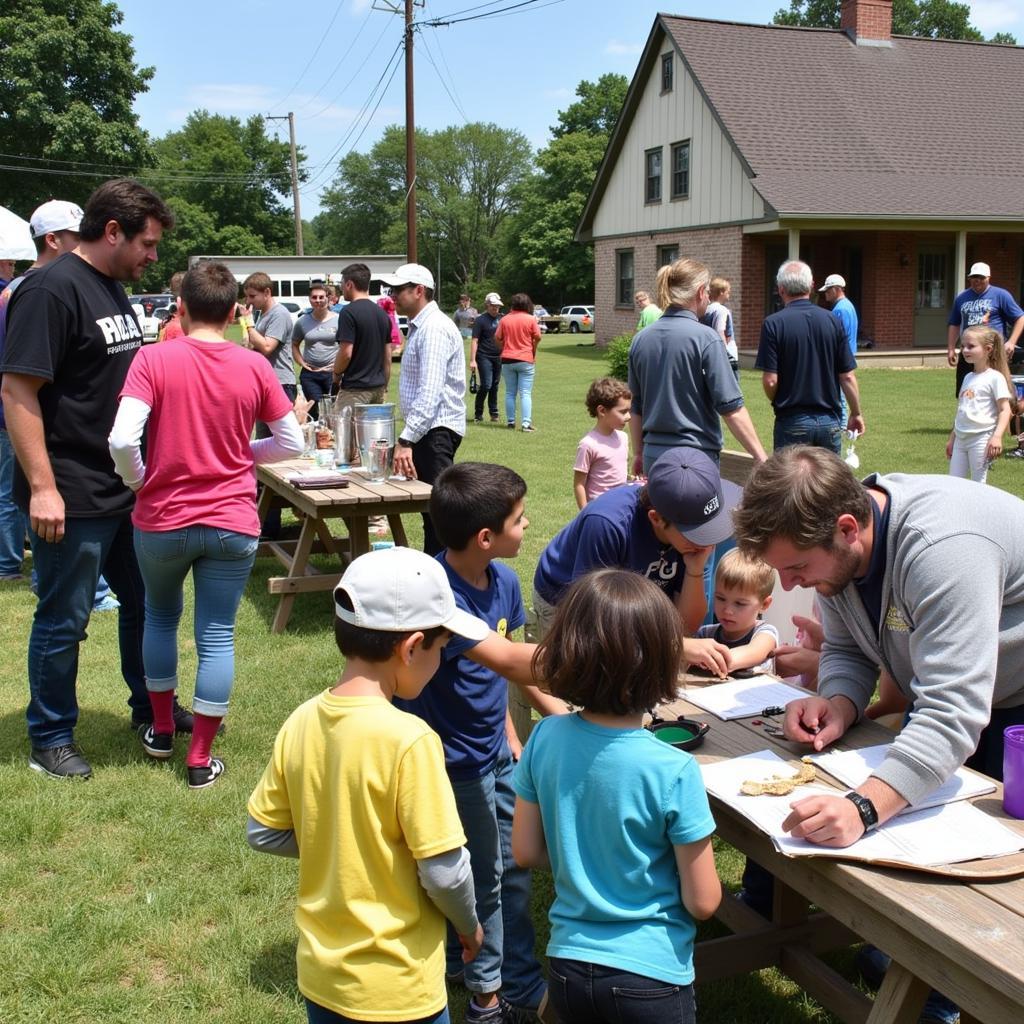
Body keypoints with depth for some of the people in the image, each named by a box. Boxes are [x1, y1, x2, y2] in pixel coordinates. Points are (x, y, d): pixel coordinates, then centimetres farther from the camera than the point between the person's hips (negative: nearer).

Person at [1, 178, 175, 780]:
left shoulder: (116, 290, 12)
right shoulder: (52, 290, -16)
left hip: (127, 490, 9)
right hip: (73, 498, -9)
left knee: (146, 602, 19)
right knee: (63, 621, 5)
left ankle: (150, 705, 37)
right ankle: (51, 739, 20)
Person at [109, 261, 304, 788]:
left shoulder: (154, 358, -10)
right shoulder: (254, 366, -4)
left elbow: (122, 440, -20)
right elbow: (292, 443, 1)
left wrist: (139, 483, -1)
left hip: (161, 520, 0)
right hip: (232, 524, 0)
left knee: (160, 615, 24)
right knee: (217, 634, 8)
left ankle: (161, 729, 35)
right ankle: (200, 758, 13)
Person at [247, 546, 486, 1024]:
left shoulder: (301, 722, -7)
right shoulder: (409, 739, -25)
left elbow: (263, 833, 3)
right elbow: (444, 870, -21)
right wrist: (469, 926, -2)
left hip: (320, 974, 6)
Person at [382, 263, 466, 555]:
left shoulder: (434, 328, -16)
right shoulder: (419, 327, 18)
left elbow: (430, 393, -25)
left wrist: (406, 440, -28)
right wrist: (409, 435, 20)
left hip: (437, 429, -10)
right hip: (426, 429, 10)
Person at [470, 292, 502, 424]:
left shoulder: (501, 319, 11)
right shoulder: (480, 320, -5)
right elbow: (475, 341, -9)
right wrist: (472, 360, -15)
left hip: (499, 357, 5)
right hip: (484, 357, -5)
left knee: (495, 386, 9)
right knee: (486, 385, -10)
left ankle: (494, 413, 18)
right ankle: (478, 413, 4)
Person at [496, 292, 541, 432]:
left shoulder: (505, 319, 1)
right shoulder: (531, 319, -5)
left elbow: (497, 338, 1)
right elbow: (537, 338, -7)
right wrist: (533, 352, 10)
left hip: (507, 359, 2)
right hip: (526, 360, -2)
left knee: (510, 393, 12)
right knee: (525, 393, -1)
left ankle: (510, 422, 15)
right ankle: (526, 423, -8)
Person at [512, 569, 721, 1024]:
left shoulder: (544, 739, -12)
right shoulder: (675, 772, -23)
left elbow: (526, 851, 0)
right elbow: (703, 901, -13)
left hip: (567, 963, 3)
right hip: (651, 972, -3)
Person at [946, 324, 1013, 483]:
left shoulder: (995, 377, -7)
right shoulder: (968, 378, 15)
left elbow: (1005, 409, -11)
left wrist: (997, 436, -23)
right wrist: (951, 438, 23)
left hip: (981, 439, -7)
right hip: (961, 438, 7)